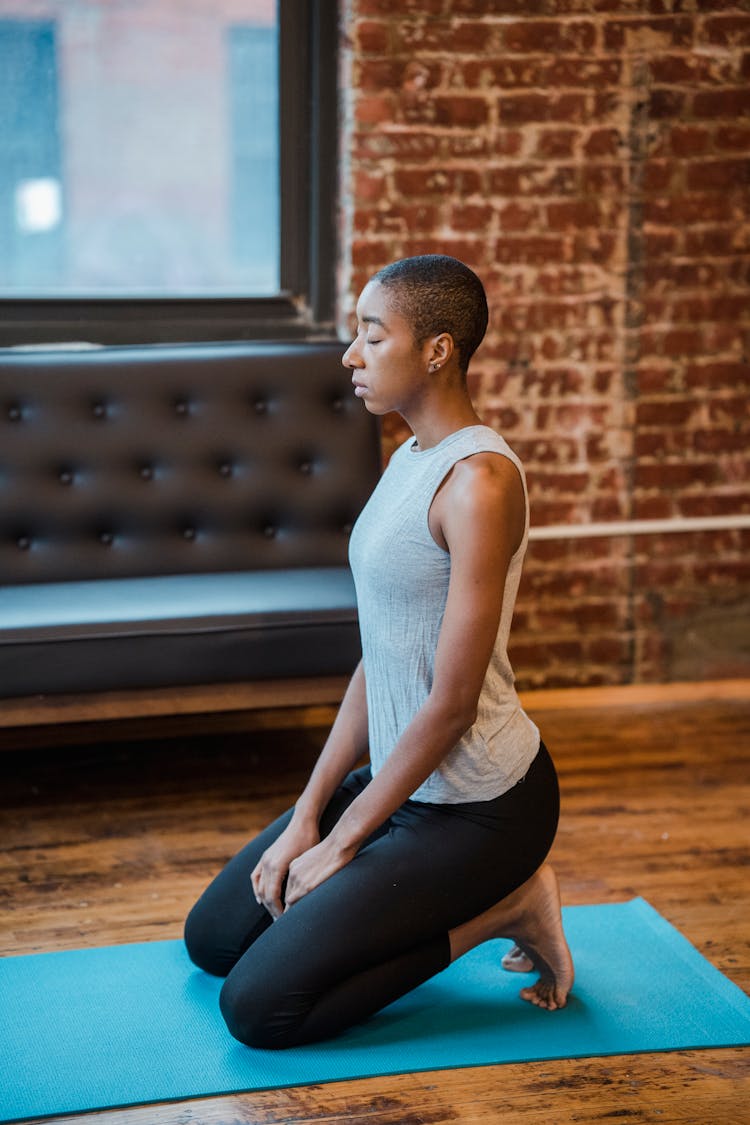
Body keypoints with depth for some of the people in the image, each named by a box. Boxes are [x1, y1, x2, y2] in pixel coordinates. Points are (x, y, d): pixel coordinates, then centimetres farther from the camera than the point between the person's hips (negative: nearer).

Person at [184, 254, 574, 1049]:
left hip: (479, 804, -9)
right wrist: (308, 814, 5)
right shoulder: (408, 460, 7)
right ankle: (483, 895, 17)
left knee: (258, 1007, -13)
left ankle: (495, 911, 1)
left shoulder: (479, 480, -23)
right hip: (405, 778, 9)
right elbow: (379, 660, 10)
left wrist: (341, 842, -14)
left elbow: (451, 702, -23)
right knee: (212, 937, 16)